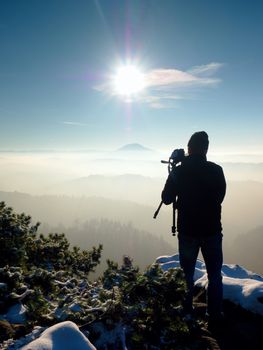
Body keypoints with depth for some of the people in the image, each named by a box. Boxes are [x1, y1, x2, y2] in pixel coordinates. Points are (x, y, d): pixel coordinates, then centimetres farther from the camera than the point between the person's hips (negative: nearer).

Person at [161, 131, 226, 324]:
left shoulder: (178, 171, -8)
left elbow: (167, 199, 1)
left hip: (187, 231, 1)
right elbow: (220, 196, 6)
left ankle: (187, 313, 24)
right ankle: (215, 314, 19)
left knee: (187, 274, 16)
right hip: (212, 230, 0)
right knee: (215, 275, 14)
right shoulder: (216, 170, -8)